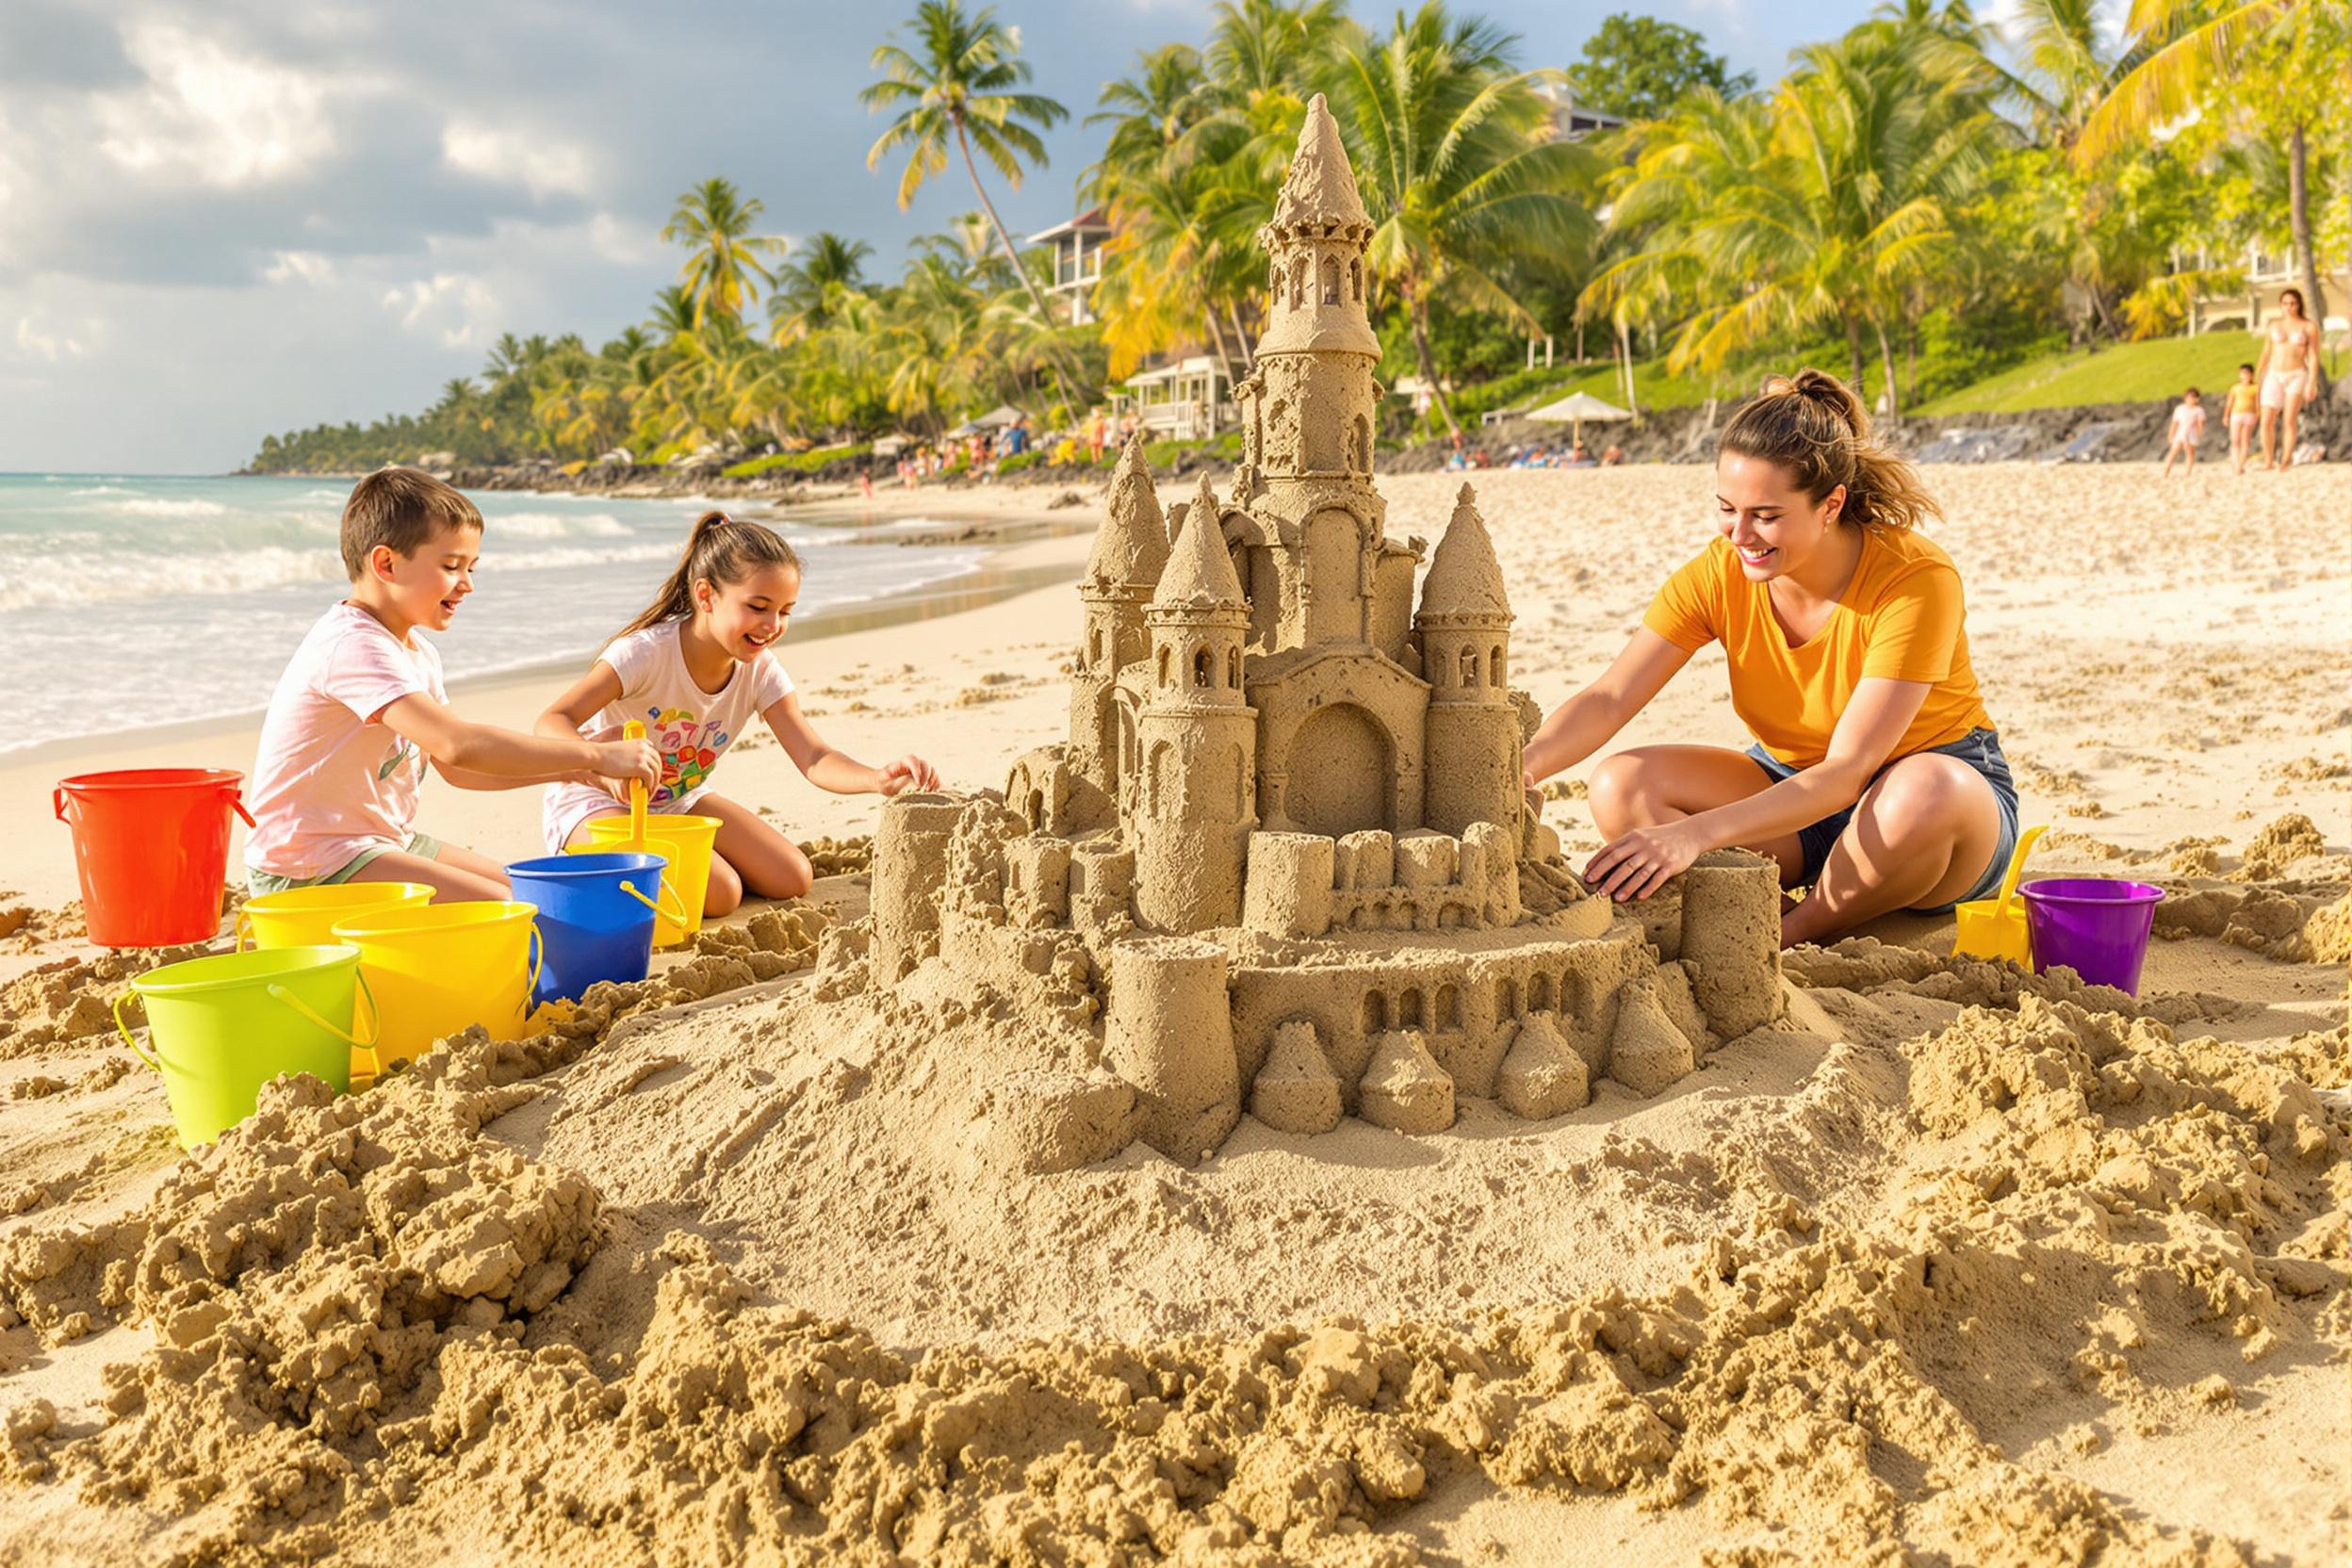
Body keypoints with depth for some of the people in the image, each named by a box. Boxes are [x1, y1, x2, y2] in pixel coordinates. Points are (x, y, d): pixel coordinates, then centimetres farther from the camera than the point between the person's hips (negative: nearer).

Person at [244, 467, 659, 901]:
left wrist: (570, 767, 0)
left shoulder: (417, 652, 11)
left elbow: (456, 768, 13)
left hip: (387, 841, 10)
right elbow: (457, 745, -34)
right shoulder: (353, 645, -22)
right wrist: (594, 756, -30)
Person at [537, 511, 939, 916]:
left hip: (679, 800, 7)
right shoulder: (646, 652, -28)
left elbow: (813, 757, -22)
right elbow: (552, 722, -36)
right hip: (596, 799, -7)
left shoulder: (760, 671, -12)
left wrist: (878, 779, -44)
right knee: (718, 893, -26)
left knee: (793, 879, -4)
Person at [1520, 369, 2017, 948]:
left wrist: (1698, 833, -45)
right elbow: (1608, 700, -19)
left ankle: (1790, 930, -15)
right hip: (1797, 788, 3)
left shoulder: (1914, 580, -26)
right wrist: (1526, 763, -41)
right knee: (1620, 787, -19)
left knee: (1928, 790, -40)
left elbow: (1846, 771, -33)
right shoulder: (1719, 574, -13)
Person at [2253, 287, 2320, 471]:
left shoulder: (2309, 327, -2)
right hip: (2274, 377, 3)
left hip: (2297, 377, -3)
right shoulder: (2274, 326, 8)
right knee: (2266, 423, -6)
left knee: (2288, 420, -17)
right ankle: (2268, 464, 7)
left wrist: (2312, 384, -13)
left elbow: (2314, 357, -5)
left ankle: (2284, 463, -16)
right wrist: (2255, 381, 10)